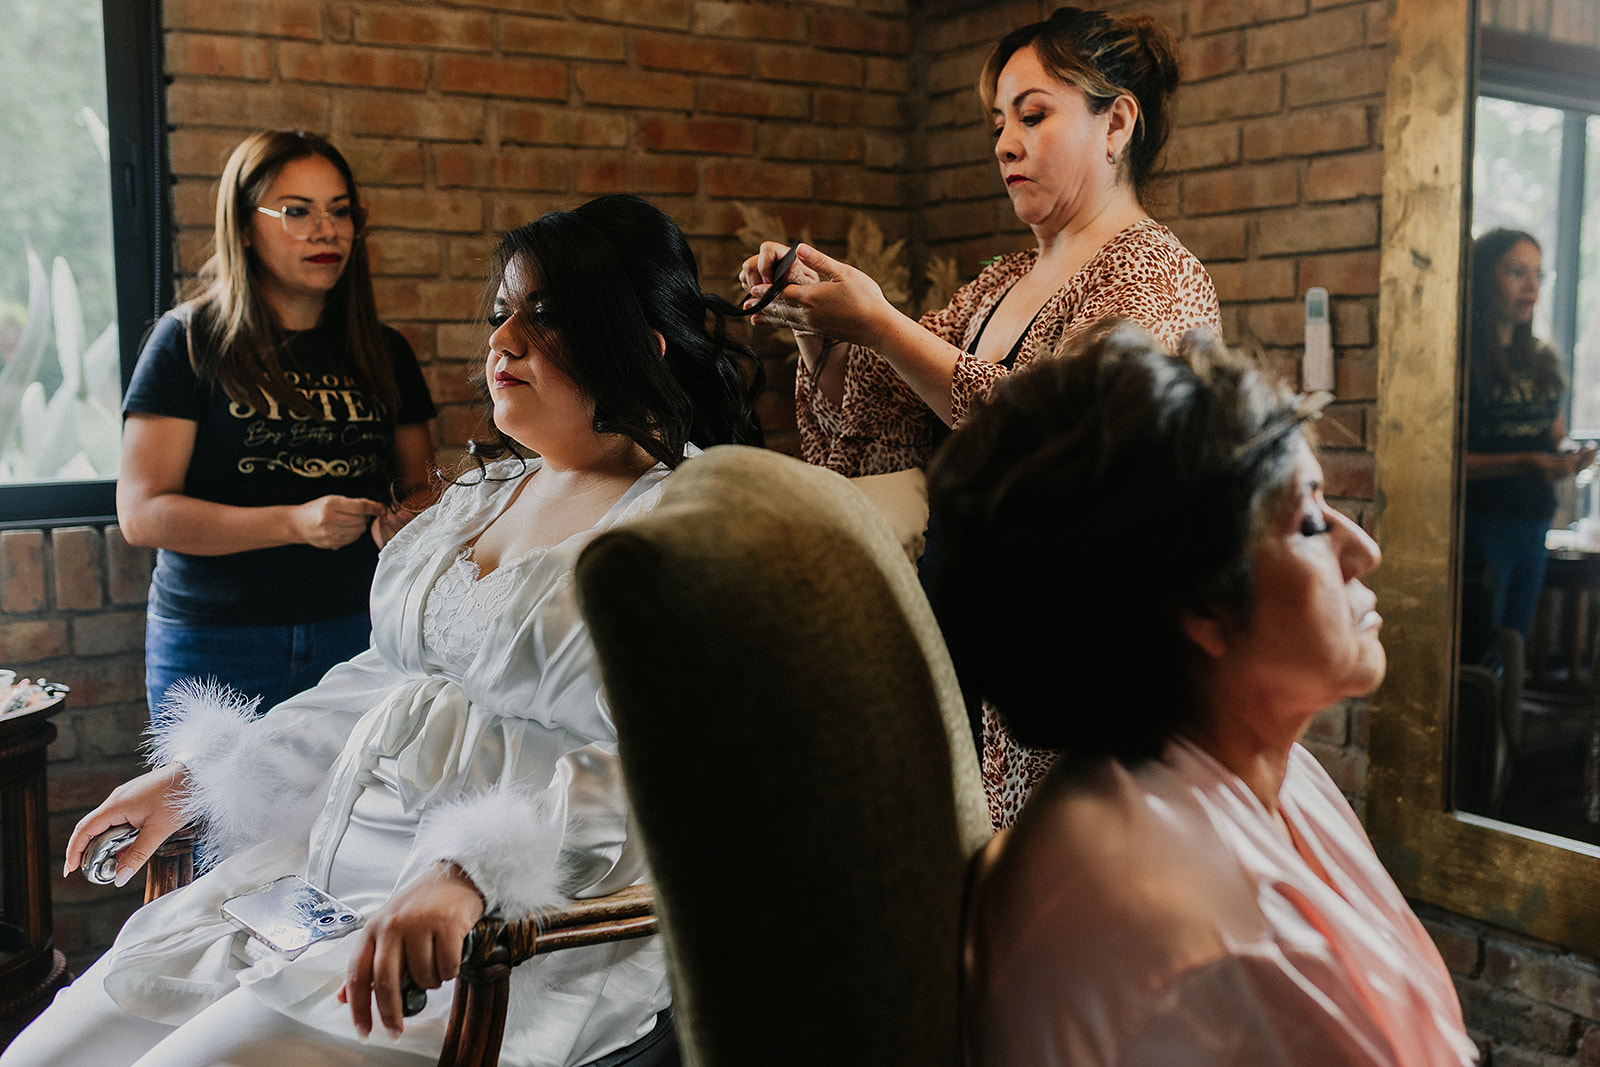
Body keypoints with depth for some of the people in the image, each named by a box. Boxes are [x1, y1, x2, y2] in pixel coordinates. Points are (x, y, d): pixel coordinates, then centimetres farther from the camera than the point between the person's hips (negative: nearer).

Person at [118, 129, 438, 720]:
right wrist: (295, 522, -22)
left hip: (358, 633, 3)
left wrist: (406, 520, -10)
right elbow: (141, 513, -10)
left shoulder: (385, 353, 9)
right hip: (214, 646, -3)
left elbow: (421, 486, 15)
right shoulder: (189, 341, -3)